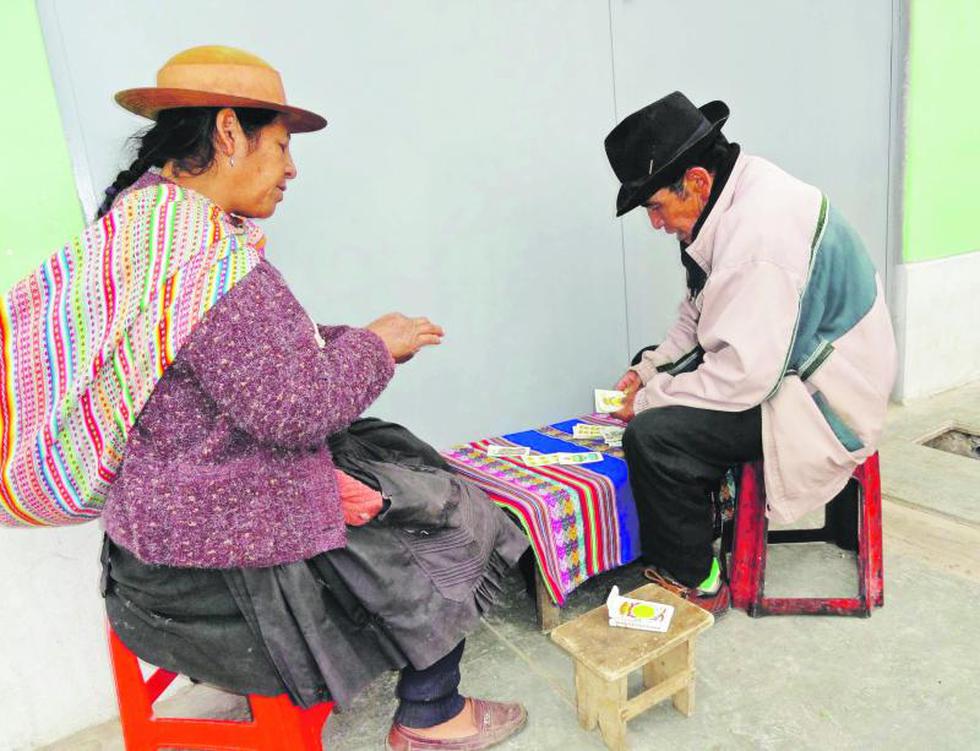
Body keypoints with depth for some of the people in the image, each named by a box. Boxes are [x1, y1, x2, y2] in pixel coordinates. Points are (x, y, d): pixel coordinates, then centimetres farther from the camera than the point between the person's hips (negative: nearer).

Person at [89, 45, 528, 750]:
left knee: (409, 470, 19)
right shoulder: (214, 259, -28)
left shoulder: (142, 213, 7)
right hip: (223, 559, -10)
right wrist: (374, 346, -11)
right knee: (452, 530, 3)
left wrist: (351, 340, 4)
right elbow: (294, 410, -28)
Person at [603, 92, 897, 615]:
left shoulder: (761, 232, -29)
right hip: (782, 368, 10)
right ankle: (702, 521, 26)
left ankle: (692, 582, 0)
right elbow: (699, 314, 13)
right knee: (662, 390, 14)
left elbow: (745, 375, -30)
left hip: (824, 403, -10)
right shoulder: (741, 195, 3)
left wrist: (649, 400, -17)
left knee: (652, 434, -23)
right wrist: (650, 369, 3)